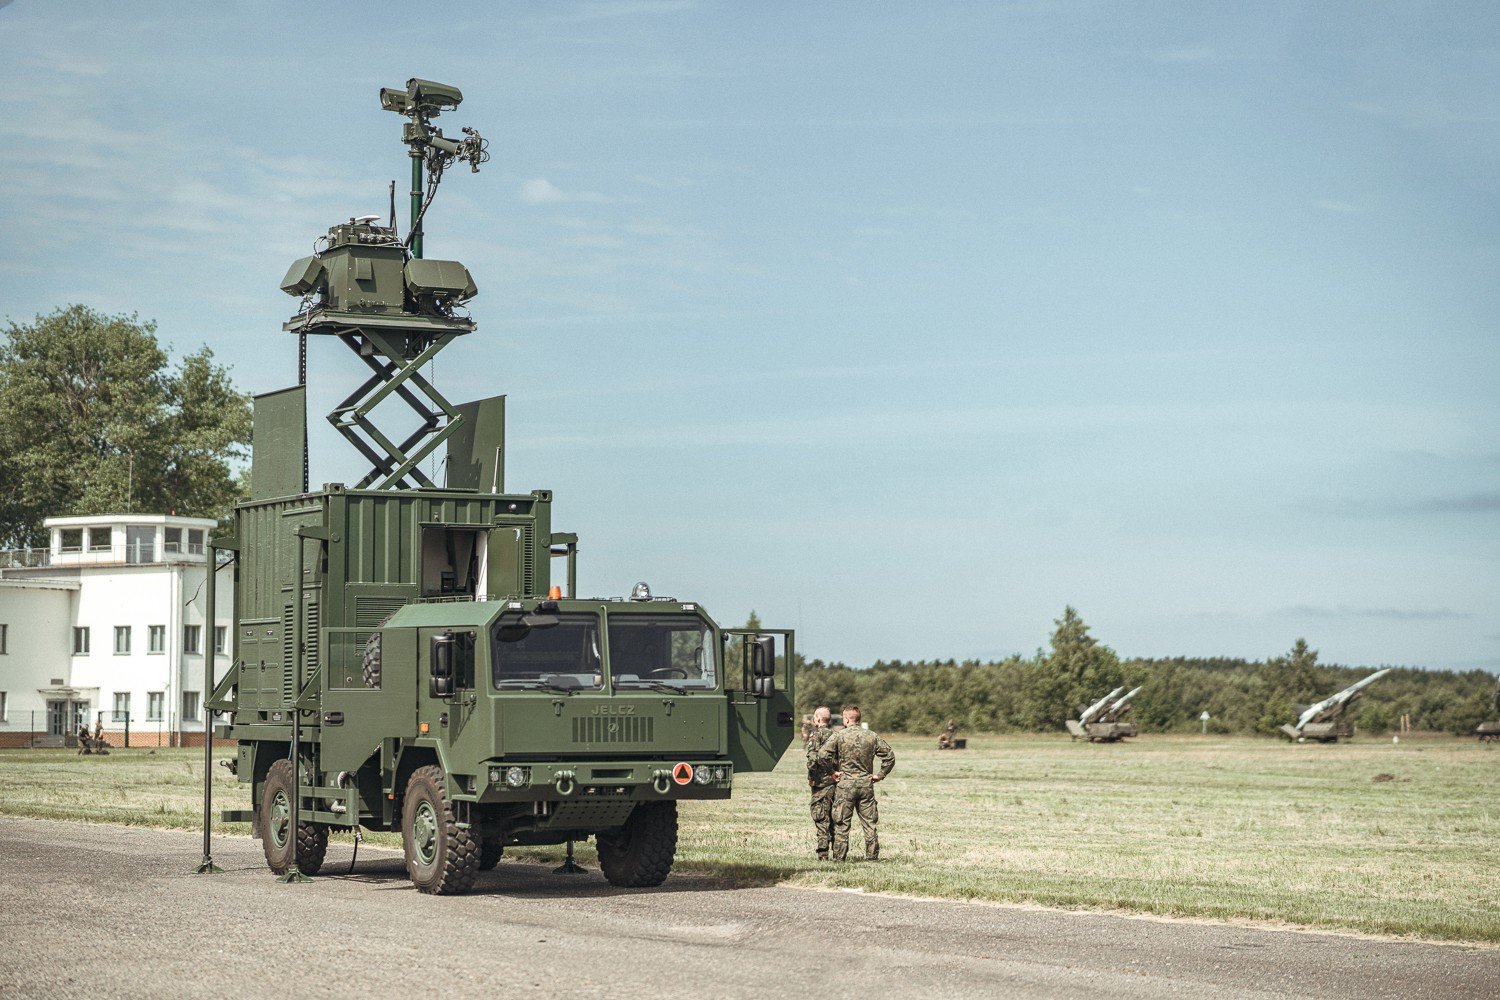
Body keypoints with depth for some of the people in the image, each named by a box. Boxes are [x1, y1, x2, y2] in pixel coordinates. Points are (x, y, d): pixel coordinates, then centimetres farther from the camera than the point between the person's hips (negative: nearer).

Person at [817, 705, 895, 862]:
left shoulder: (839, 736, -6)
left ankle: (839, 857, 5)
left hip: (845, 784, -3)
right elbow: (890, 756, 5)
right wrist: (880, 775, 9)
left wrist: (834, 770, -4)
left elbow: (823, 754, -16)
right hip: (866, 784, 3)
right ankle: (872, 856, 9)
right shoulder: (872, 736, 4)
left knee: (842, 823, 3)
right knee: (869, 822, 8)